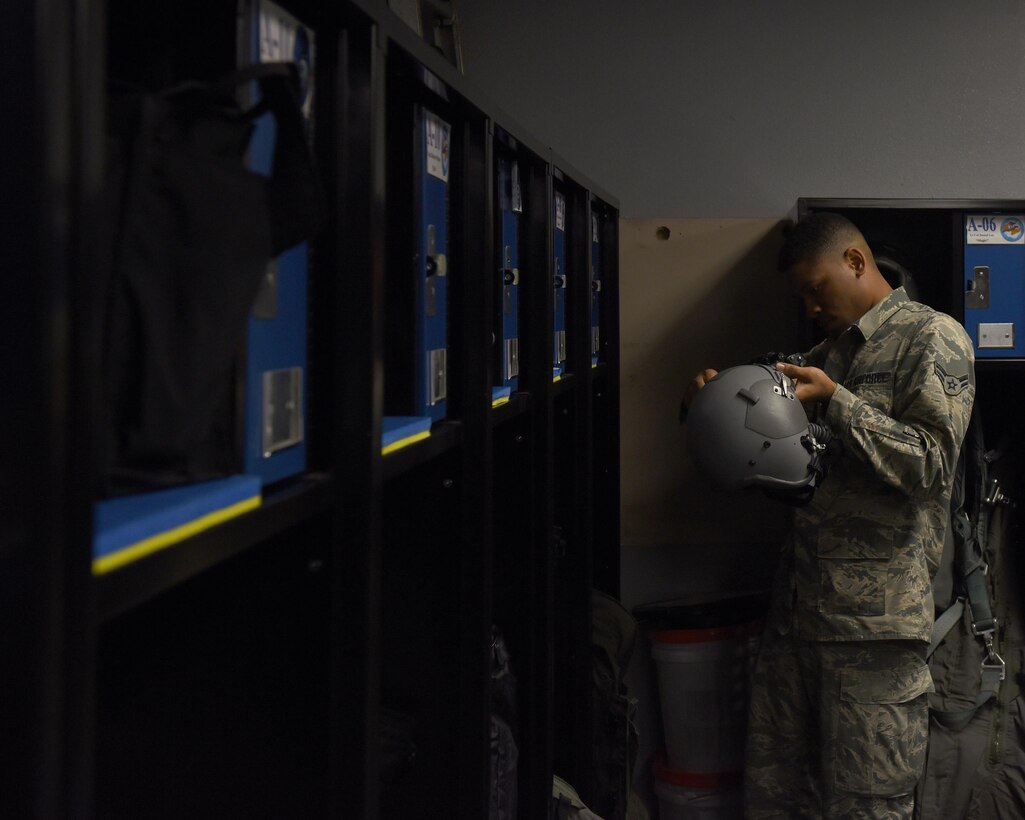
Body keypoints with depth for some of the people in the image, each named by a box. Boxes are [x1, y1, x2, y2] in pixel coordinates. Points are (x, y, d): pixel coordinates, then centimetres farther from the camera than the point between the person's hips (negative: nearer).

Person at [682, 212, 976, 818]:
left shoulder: (933, 338, -2)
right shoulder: (830, 351, 21)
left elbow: (932, 462, -13)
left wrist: (833, 401, -15)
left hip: (875, 613, -7)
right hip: (799, 602, 7)